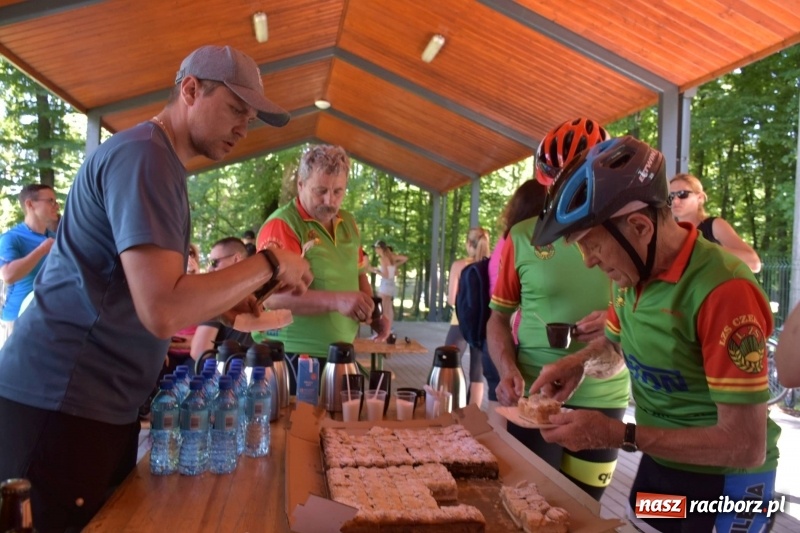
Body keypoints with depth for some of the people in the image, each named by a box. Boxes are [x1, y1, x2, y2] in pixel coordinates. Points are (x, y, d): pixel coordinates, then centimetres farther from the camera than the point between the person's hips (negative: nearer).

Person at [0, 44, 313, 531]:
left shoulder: (162, 162, 14)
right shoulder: (144, 155, -18)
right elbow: (163, 310, -29)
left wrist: (221, 302, 6)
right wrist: (269, 265, -18)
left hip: (102, 405, 10)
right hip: (60, 405, -10)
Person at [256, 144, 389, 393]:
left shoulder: (348, 223, 9)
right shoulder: (281, 226, -14)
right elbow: (274, 296, -24)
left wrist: (373, 314, 3)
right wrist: (336, 300, -34)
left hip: (341, 354, 7)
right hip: (294, 356, -7)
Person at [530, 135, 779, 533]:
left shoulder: (723, 290, -29)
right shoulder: (632, 272, -5)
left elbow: (746, 446, -26)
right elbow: (615, 346, 14)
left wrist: (617, 435, -26)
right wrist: (579, 363, -8)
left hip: (722, 482, -7)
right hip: (656, 464, 7)